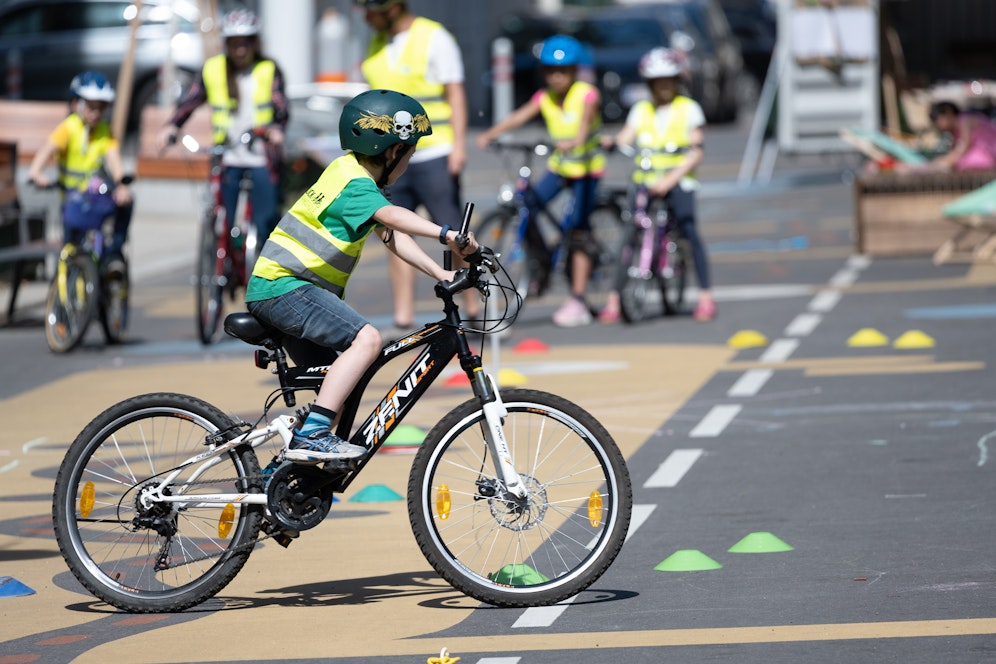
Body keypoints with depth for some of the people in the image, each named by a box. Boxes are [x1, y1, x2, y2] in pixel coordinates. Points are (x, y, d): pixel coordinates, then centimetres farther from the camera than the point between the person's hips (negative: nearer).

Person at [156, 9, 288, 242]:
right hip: (228, 158, 2)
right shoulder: (213, 69, 7)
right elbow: (190, 100, 4)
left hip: (262, 158, -2)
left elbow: (280, 107, -9)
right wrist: (171, 127, -15)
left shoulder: (268, 70, 2)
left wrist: (277, 129, -32)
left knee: (266, 221, -8)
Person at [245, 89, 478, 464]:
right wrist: (445, 235, -50)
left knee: (339, 372, 20)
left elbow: (391, 235, 11)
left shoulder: (355, 174, 15)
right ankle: (311, 436, -32)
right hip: (282, 288, -11)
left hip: (274, 287, 11)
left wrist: (439, 273, -1)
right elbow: (393, 216, -37)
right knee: (366, 339, -26)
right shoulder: (355, 185, -16)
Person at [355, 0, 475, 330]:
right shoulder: (377, 44, 14)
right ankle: (403, 315, 2)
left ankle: (472, 303, 6)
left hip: (433, 156, -6)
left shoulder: (434, 38, -5)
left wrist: (459, 144, -15)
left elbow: (455, 92, -8)